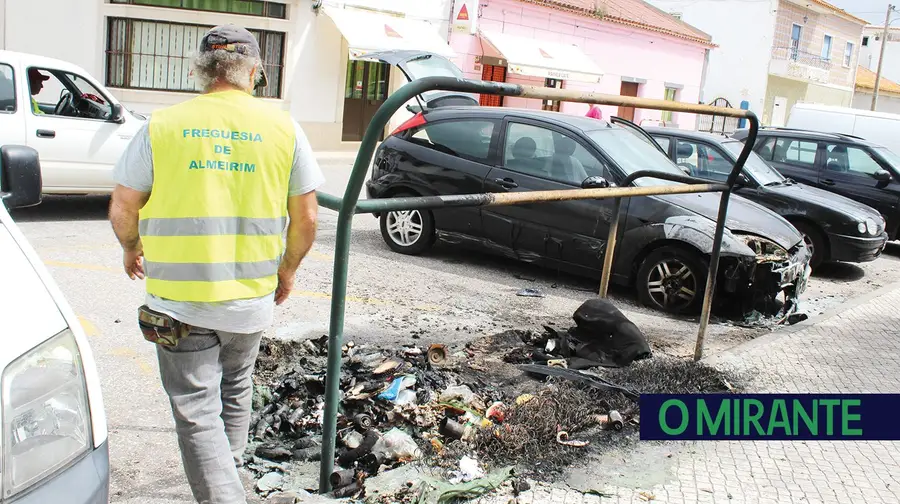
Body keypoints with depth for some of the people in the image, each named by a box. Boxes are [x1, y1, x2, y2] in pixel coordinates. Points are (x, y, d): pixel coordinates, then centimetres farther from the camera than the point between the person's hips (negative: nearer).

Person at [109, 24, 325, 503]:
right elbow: (306, 217, 0)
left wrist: (132, 249, 19)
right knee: (235, 392, 26)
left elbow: (122, 210, -2)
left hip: (179, 300, -3)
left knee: (197, 413, 5)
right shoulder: (283, 126, -1)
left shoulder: (162, 125, -5)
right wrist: (288, 268, 17)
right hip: (251, 295, 3)